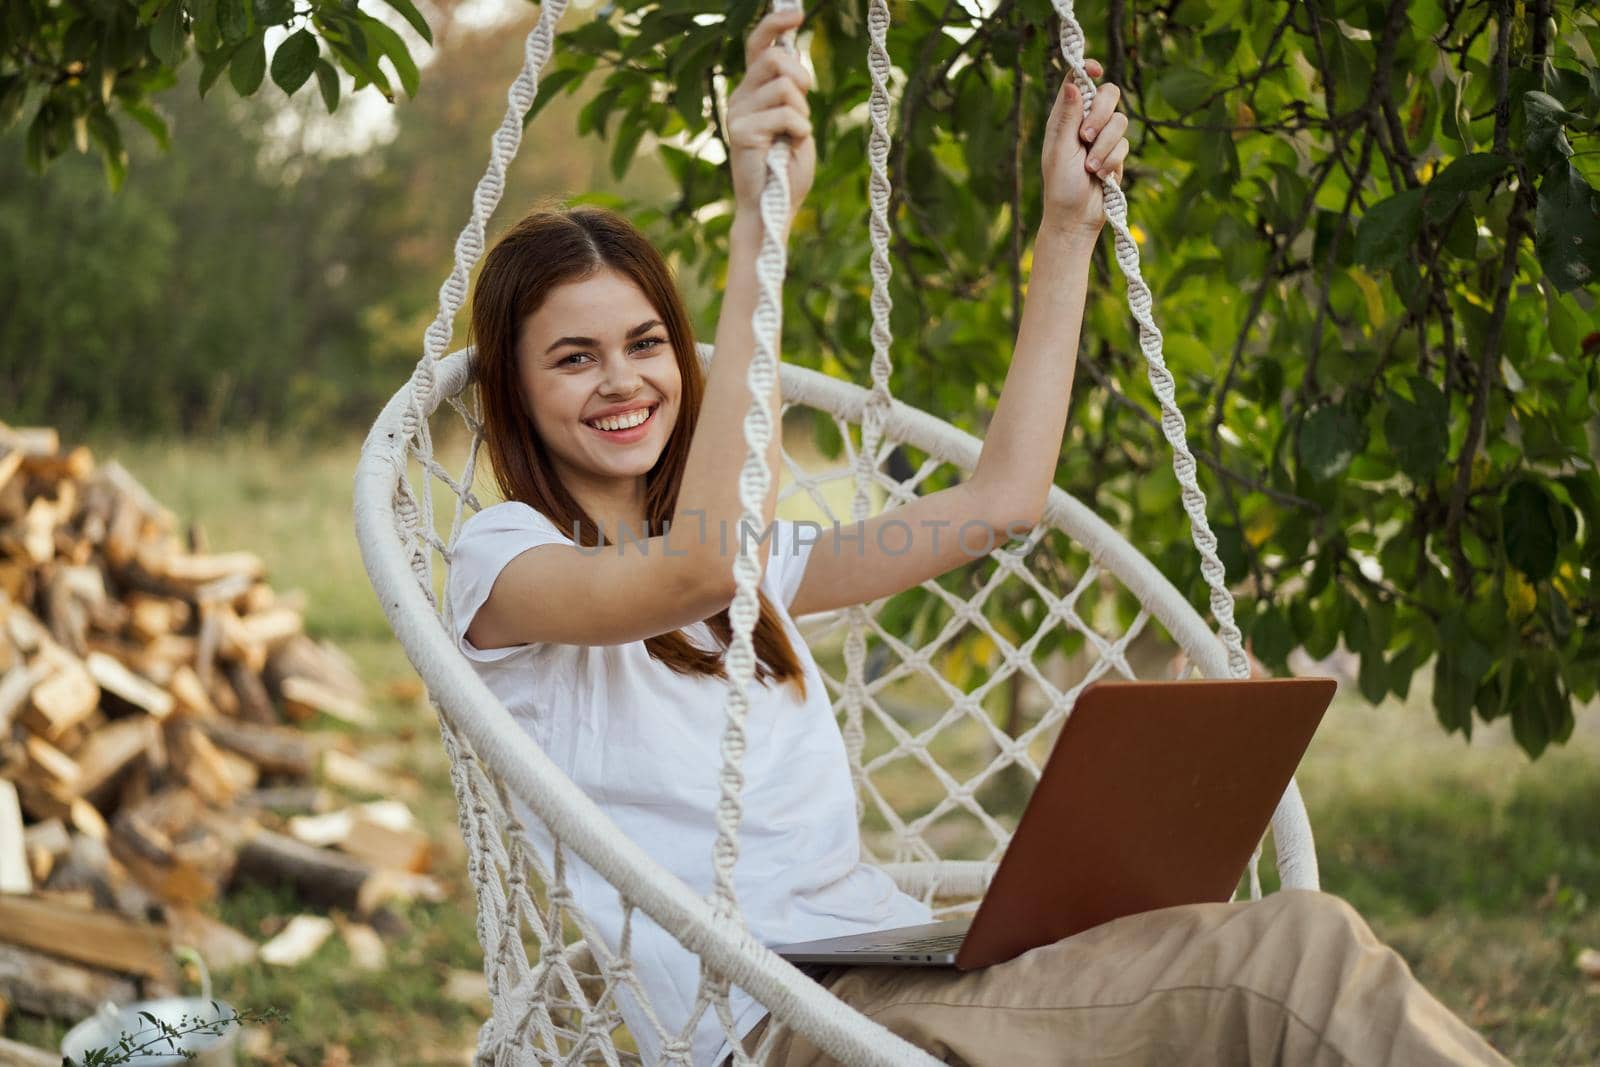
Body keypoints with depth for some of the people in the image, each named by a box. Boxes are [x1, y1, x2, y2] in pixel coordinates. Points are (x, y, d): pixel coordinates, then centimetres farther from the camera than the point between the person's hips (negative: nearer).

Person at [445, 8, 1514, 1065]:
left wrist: (1069, 229, 24)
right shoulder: (503, 557, 2)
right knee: (1296, 954, -25)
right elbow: (697, 573, -20)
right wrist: (756, 228, -25)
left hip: (905, 964, 7)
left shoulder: (753, 556, 24)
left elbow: (1002, 494, 25)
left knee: (1300, 944, -22)